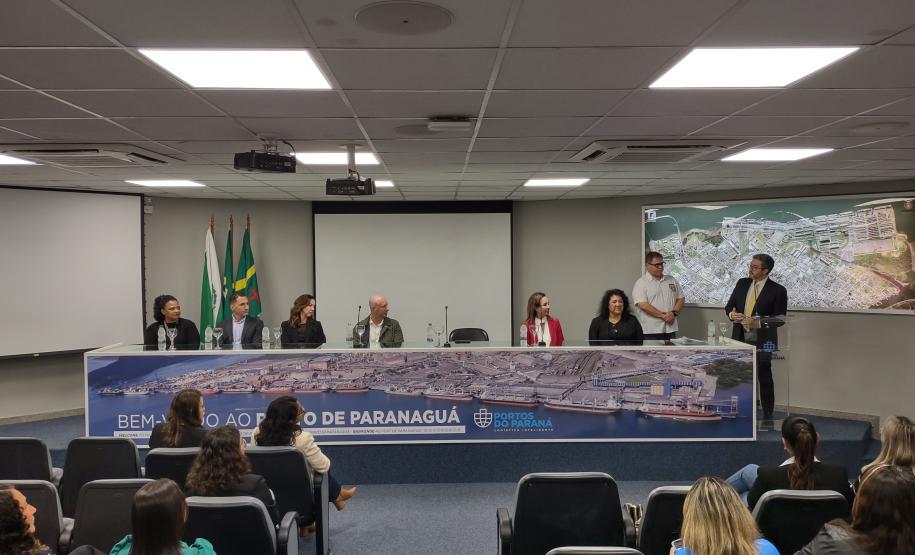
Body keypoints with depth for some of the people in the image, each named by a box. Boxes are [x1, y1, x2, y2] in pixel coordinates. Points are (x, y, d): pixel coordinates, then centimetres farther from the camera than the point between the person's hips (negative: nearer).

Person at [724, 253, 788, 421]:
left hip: (762, 339, -4)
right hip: (740, 337, 4)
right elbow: (729, 305, 13)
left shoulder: (778, 290, -6)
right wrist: (731, 314, -10)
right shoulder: (742, 283, 8)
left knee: (764, 377, 5)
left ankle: (767, 415, 15)